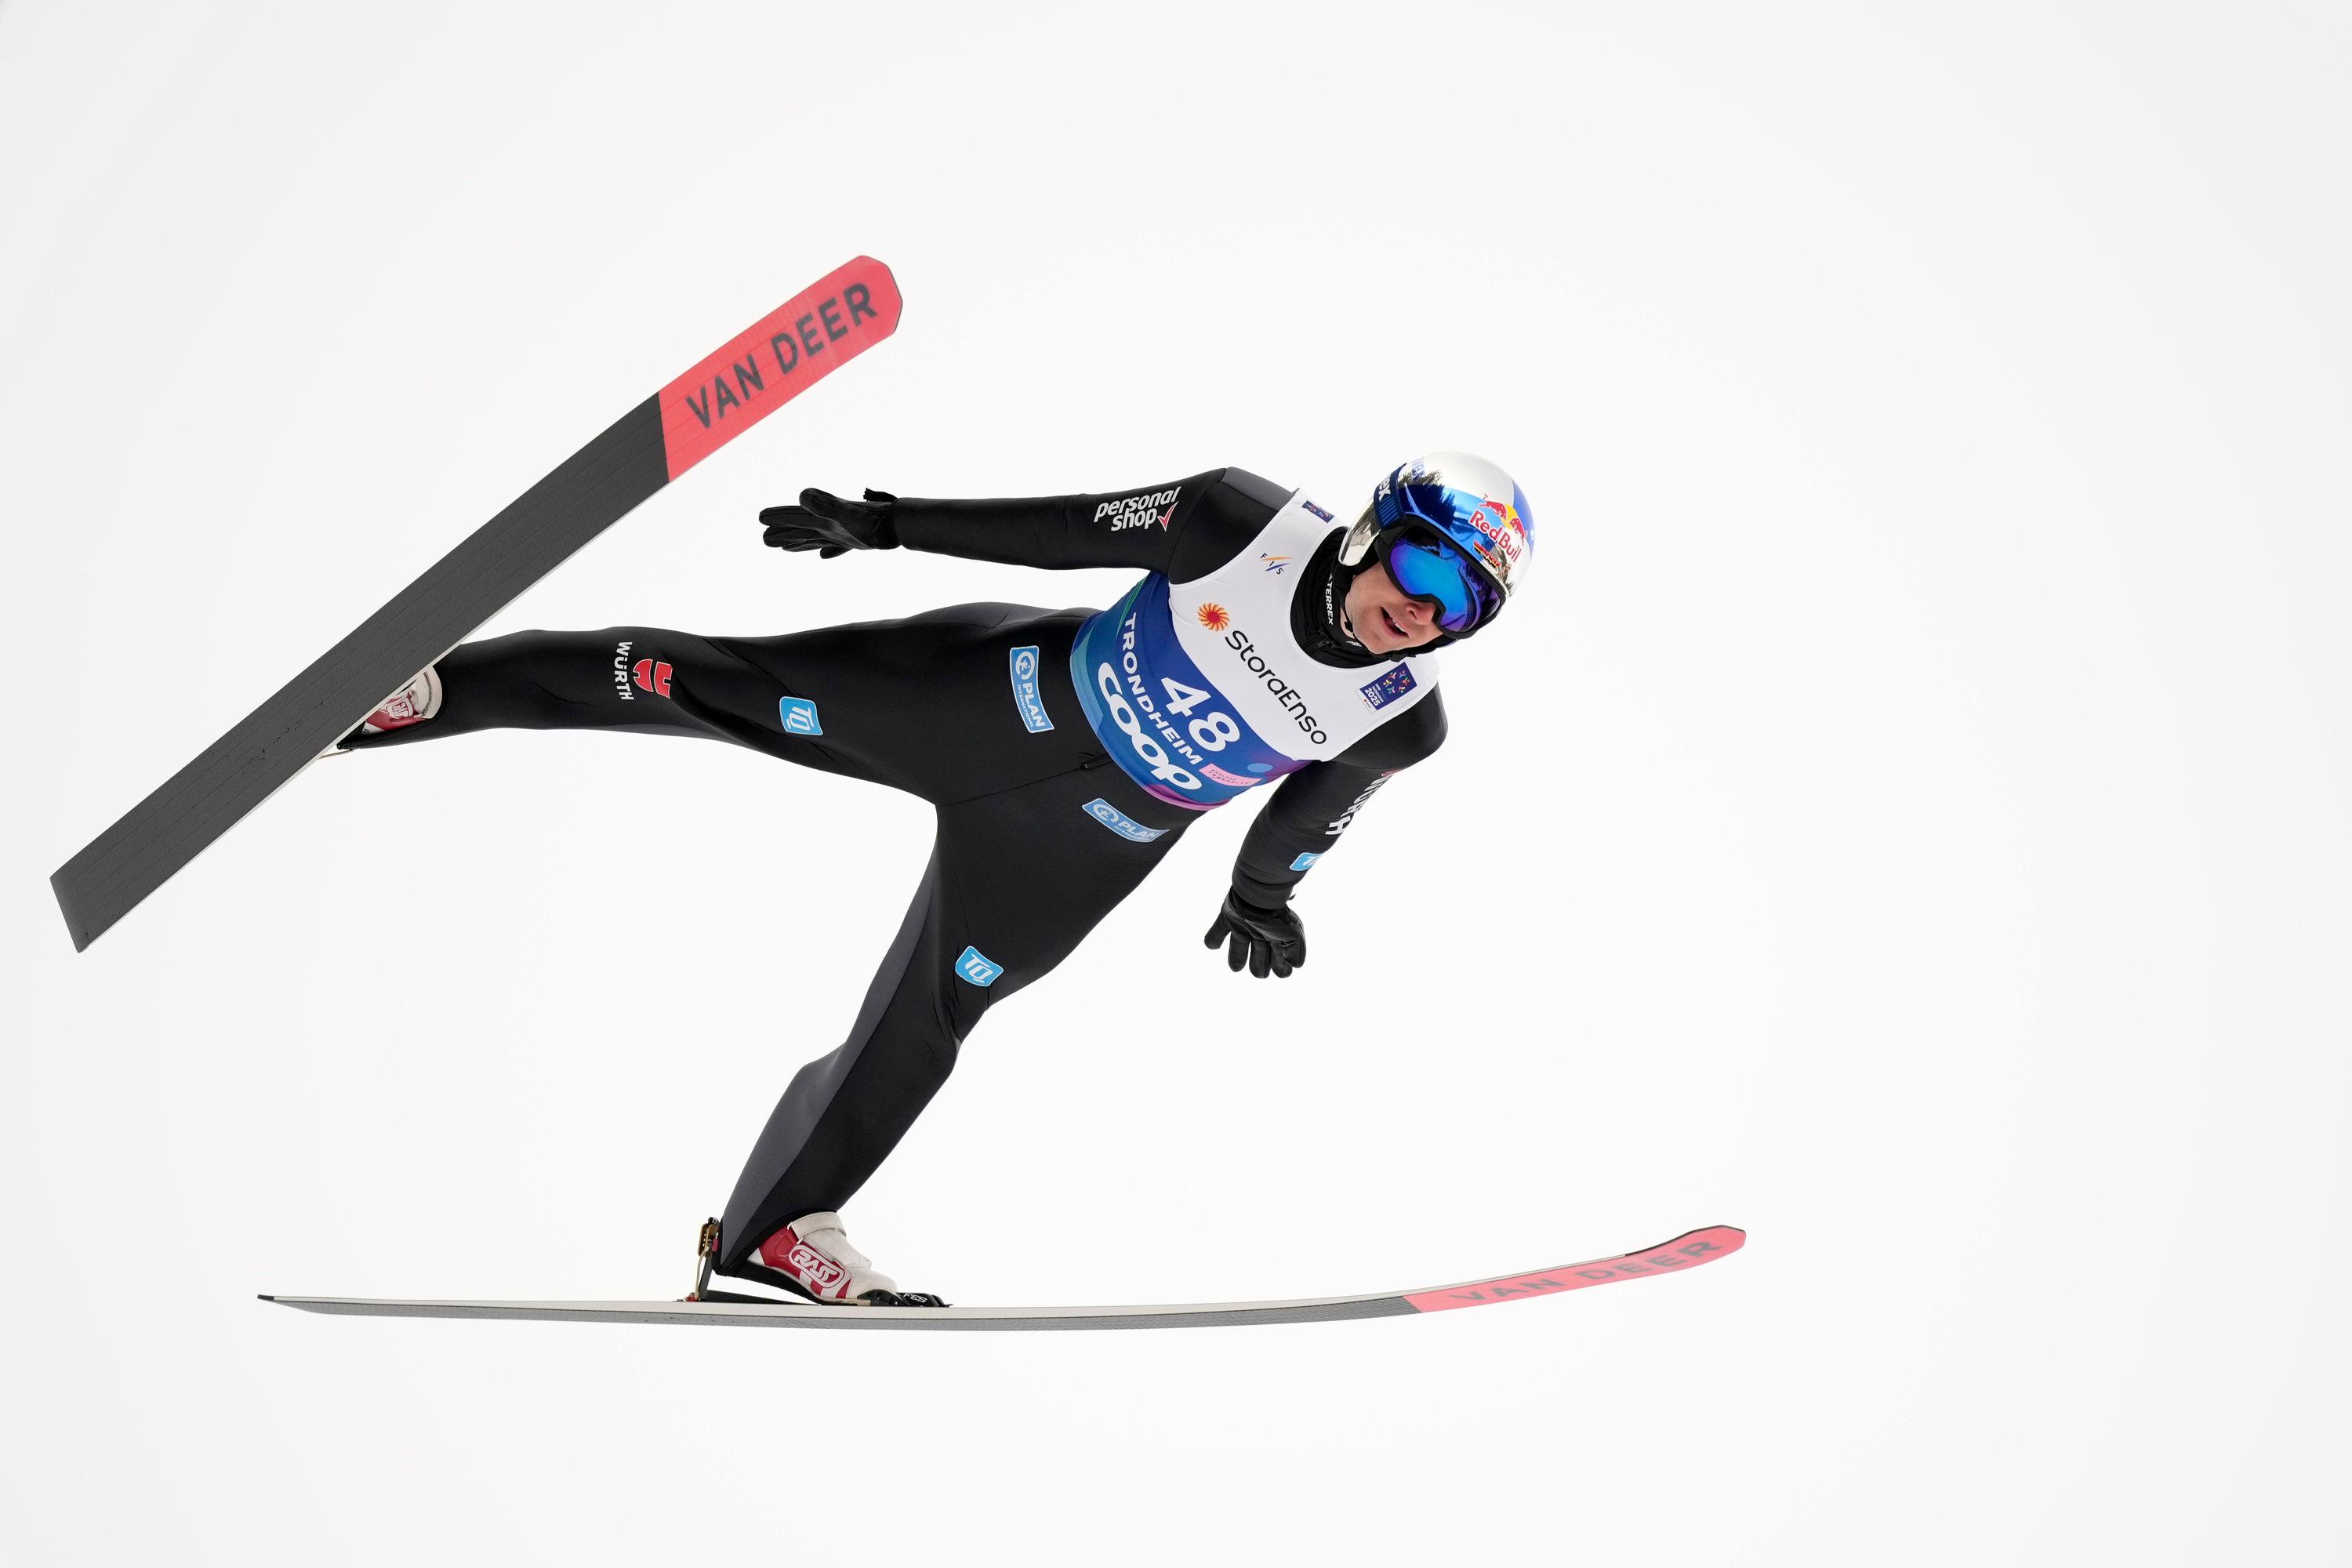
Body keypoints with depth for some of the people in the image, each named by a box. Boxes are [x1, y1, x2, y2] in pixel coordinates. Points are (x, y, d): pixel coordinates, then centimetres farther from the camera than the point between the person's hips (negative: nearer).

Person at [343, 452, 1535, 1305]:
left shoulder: (1403, 723, -14)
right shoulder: (1250, 524, -21)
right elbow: (1062, 529, -11)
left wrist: (1262, 891, 24)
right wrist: (883, 523, -9)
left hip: (1074, 849, 2)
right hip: (1001, 694, -1)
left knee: (922, 1024, 5)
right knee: (732, 688, -3)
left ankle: (774, 1226, 25)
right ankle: (436, 688, 12)